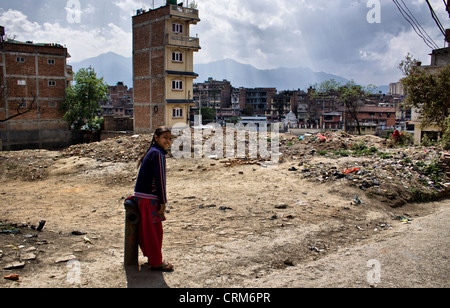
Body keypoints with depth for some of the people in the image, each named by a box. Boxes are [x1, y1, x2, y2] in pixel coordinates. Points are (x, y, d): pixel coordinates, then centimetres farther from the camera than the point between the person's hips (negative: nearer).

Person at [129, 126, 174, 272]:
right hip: (149, 198, -9)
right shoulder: (158, 154, -16)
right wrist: (163, 202, -13)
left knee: (147, 229, 19)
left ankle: (151, 256, 33)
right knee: (155, 230, 1)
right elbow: (160, 179, -17)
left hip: (141, 196, 9)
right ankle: (156, 262, 12)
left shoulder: (151, 152, 14)